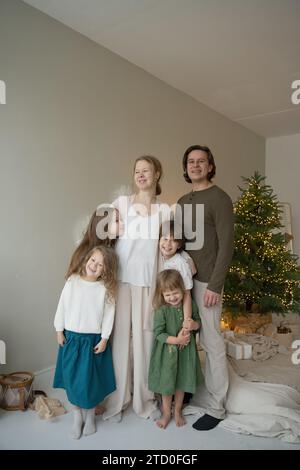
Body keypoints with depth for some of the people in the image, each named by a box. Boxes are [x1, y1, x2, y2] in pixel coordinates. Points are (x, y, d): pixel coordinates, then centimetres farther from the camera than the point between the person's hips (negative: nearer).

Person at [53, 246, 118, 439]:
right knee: (72, 378, 9)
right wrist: (59, 330, 2)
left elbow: (108, 315, -7)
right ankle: (77, 415, 31)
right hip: (71, 337, 2)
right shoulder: (73, 281, -6)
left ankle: (90, 414, 33)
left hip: (94, 339, -1)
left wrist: (104, 339, -8)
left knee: (90, 379, 8)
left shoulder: (105, 288, -10)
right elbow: (62, 306, 0)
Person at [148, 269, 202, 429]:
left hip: (186, 351, 3)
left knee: (182, 383, 18)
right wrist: (176, 340, -26)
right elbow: (158, 333, -18)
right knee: (167, 383, 13)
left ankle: (177, 411, 42)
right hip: (167, 352, -3)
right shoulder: (161, 310, -18)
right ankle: (166, 413, 37)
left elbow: (198, 322, 7)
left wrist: (194, 325, -16)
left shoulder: (191, 305, -8)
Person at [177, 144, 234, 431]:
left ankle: (217, 407, 16)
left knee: (212, 342, 2)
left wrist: (215, 286, -17)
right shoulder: (182, 201, 14)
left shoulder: (219, 198, -7)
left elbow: (226, 245, -13)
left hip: (206, 281, -6)